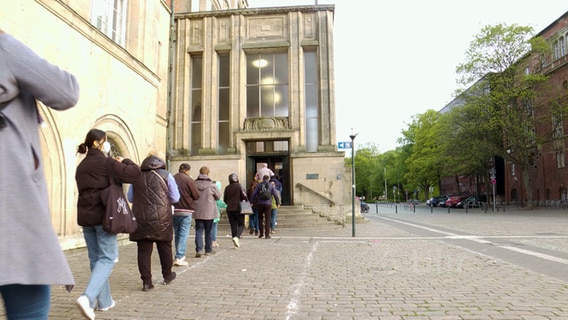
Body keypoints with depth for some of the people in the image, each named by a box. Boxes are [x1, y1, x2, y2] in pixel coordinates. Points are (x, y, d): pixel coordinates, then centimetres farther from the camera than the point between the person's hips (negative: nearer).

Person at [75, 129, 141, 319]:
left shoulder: (81, 166, 13)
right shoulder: (105, 162, -9)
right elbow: (134, 173, -16)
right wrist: (124, 161, 3)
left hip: (85, 215, 7)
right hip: (103, 215, -7)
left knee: (95, 258, 12)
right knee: (107, 258, -2)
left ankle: (104, 301, 19)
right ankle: (87, 297, -18)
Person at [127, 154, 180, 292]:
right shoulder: (166, 175, -1)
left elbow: (130, 198, 14)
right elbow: (175, 198, -1)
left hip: (141, 218, 2)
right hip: (161, 218, -2)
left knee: (144, 250, 6)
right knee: (164, 247, 13)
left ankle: (146, 281, 6)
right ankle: (167, 275, 29)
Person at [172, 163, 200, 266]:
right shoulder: (189, 180, -9)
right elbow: (196, 196, -7)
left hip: (174, 210, 5)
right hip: (185, 211, -5)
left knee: (177, 234, 15)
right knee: (184, 234, -2)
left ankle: (180, 256, 25)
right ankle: (179, 257, -6)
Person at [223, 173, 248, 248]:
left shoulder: (227, 188, 5)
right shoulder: (239, 186, -7)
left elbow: (224, 199, 8)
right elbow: (244, 196, -13)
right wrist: (246, 200, 7)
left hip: (229, 209, 4)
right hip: (238, 208, -4)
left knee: (233, 225, 9)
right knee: (241, 225, 5)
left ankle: (235, 243, 11)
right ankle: (236, 237, -19)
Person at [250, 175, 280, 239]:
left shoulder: (258, 185, 3)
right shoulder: (271, 185, 2)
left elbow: (253, 194, -1)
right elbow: (276, 195, -2)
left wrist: (253, 202, 10)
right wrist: (278, 202, 11)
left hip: (260, 204, 1)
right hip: (268, 204, -1)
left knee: (260, 218, 15)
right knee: (267, 219, 2)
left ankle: (261, 233, 15)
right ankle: (267, 235, 0)